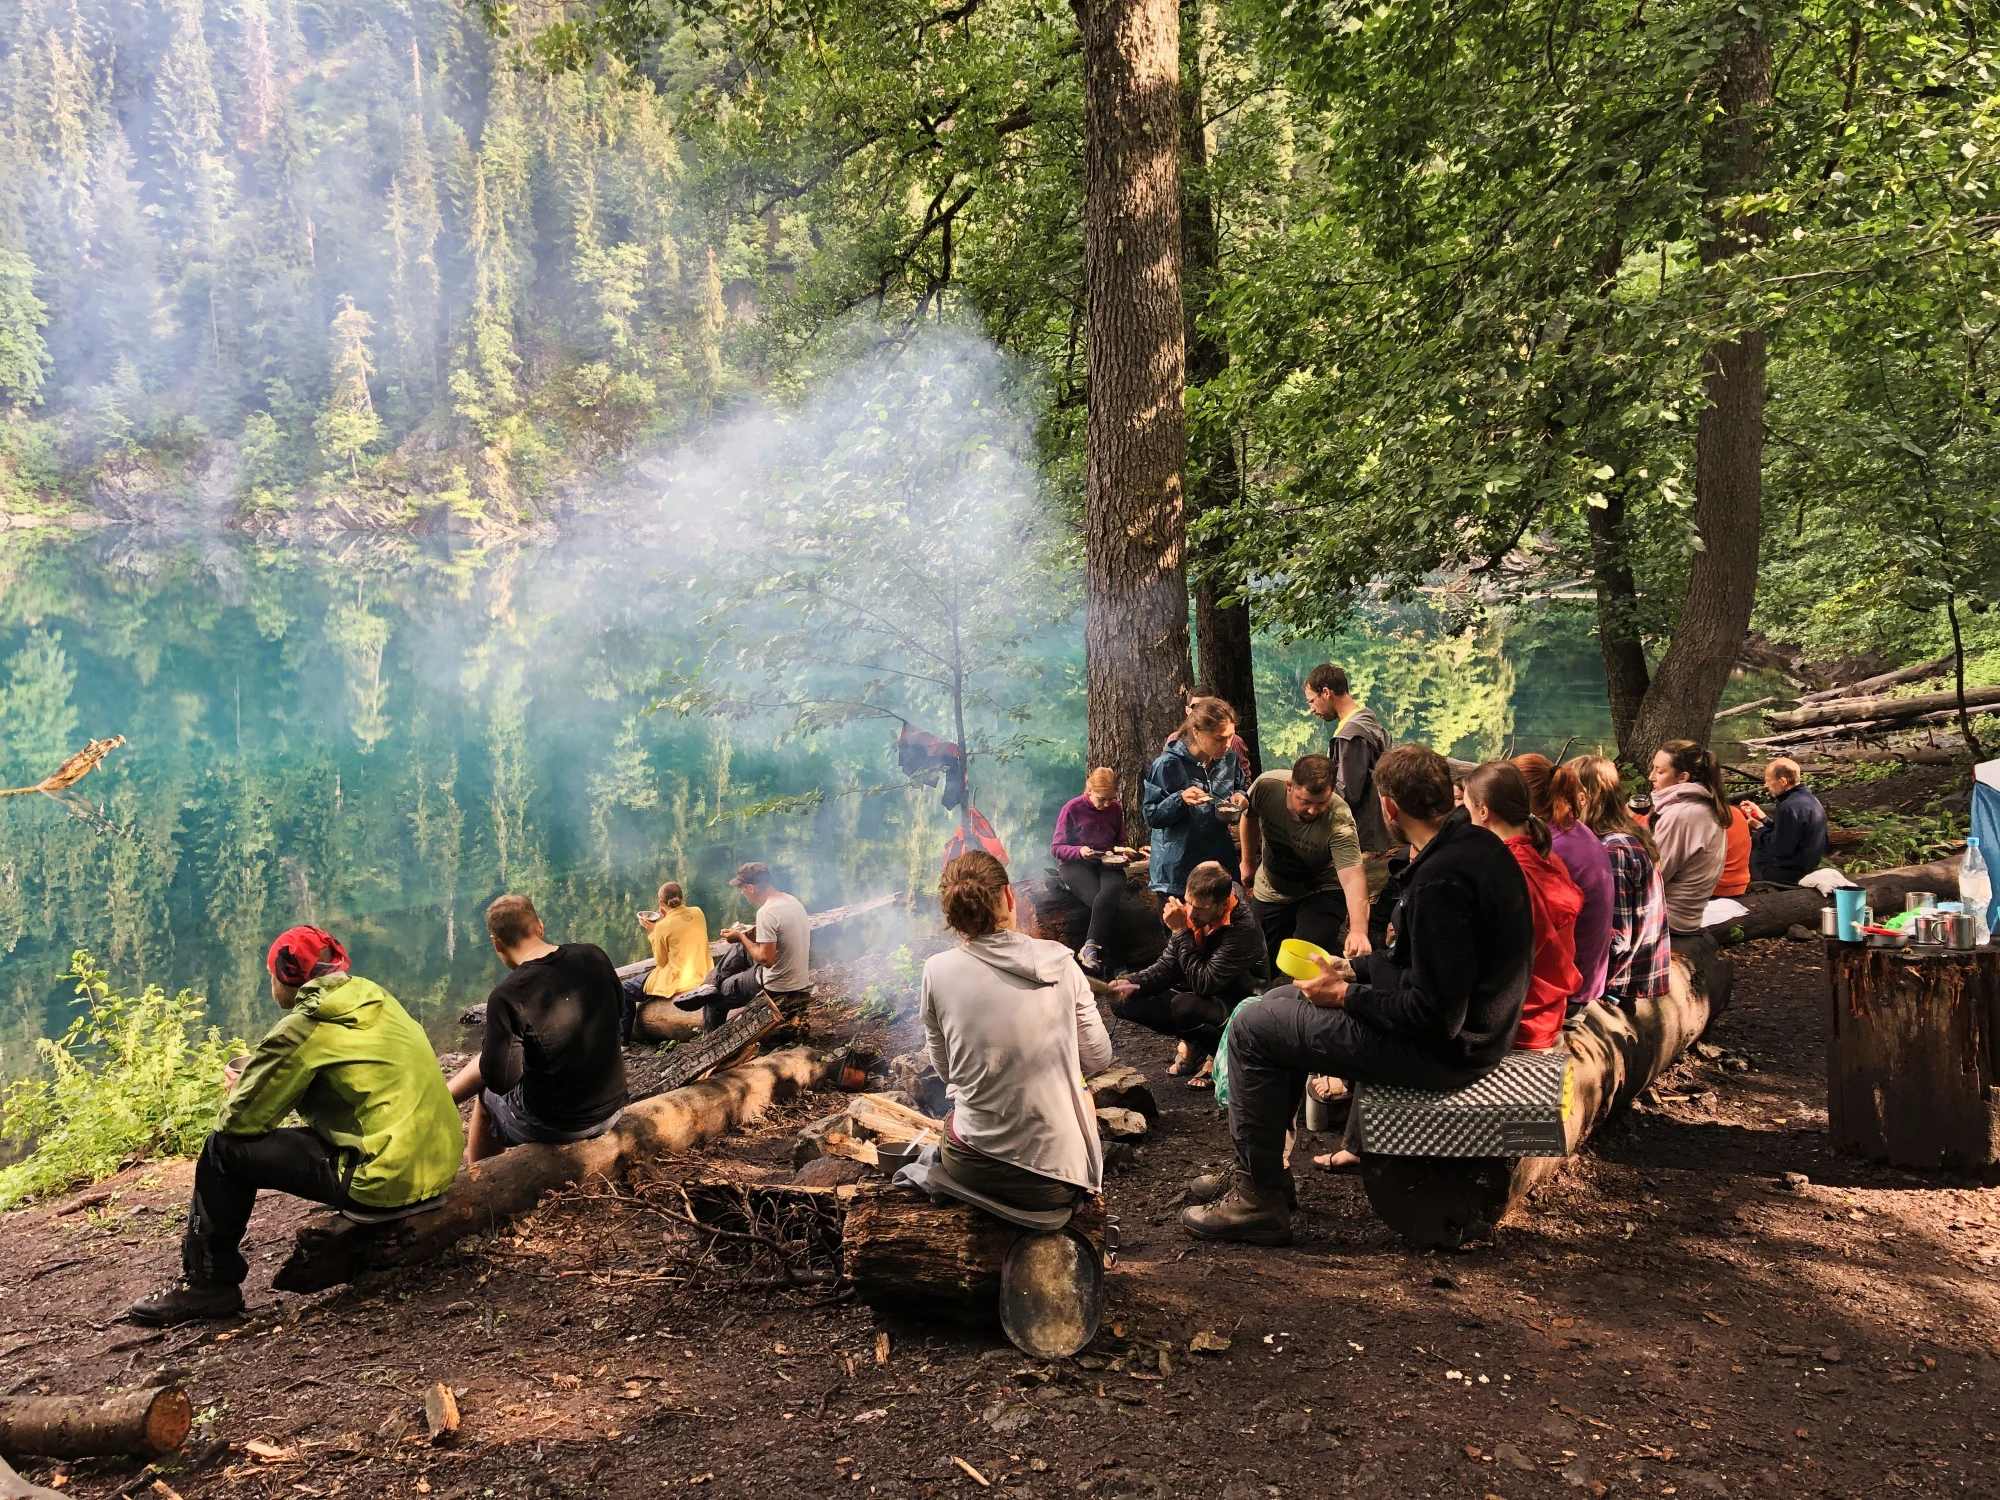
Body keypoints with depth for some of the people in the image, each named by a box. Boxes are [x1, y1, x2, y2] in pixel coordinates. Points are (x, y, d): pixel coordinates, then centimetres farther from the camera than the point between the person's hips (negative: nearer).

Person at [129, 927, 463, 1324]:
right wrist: (261, 1084, 19)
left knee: (225, 1148, 4)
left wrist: (239, 1091, 17)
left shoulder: (304, 1027, -8)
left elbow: (240, 1119, -6)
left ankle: (209, 1284, 14)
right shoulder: (377, 1001, 14)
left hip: (387, 1180, -8)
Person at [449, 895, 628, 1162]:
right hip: (612, 1110, 5)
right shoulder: (594, 956, -7)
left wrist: (489, 1042, -1)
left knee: (486, 1095, 26)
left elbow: (498, 1081, -19)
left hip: (553, 1126, -5)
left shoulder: (506, 997, -22)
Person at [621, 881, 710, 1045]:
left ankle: (622, 1041, 13)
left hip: (677, 981, -7)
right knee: (646, 974, 33)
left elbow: (661, 962, -6)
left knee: (625, 991, 10)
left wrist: (652, 932, -2)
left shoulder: (663, 926, -17)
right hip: (701, 974, 7)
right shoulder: (698, 913, -1)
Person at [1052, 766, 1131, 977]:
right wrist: (1079, 851, -21)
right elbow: (1056, 847, -2)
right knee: (1109, 903, -32)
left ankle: (1089, 949, -33)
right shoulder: (1072, 808, -5)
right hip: (1075, 865, -3)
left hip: (1107, 864, 3)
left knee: (1112, 891, -35)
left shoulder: (1116, 808, 6)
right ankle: (1105, 957, -26)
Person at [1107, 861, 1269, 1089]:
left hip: (1236, 1003, -7)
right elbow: (1167, 965, -1)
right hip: (1198, 998, 7)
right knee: (1123, 1002, -6)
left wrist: (1182, 932, -31)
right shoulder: (1190, 914, -10)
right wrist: (1132, 983, -19)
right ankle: (1194, 1042, 9)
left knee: (1184, 1007, -37)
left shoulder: (1243, 929, -30)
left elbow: (1204, 983, -34)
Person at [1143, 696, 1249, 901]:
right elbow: (1151, 816, -11)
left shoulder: (1229, 759, 0)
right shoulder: (1169, 765, -16)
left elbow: (1241, 789, 18)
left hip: (1221, 863, 5)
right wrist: (1180, 799, -29)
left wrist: (1241, 797, -6)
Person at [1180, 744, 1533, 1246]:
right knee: (1282, 1000, 20)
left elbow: (1435, 1016, -27)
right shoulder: (1473, 842, 3)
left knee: (1251, 1028, -4)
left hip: (1441, 1049, -10)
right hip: (1469, 1022, 10)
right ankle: (1258, 1170, 26)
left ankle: (1260, 1198, 6)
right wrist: (1355, 969, 11)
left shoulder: (1440, 880, -28)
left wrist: (1346, 996, -14)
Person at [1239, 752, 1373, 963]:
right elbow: (1249, 818, -2)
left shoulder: (1339, 821, -34)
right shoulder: (1266, 787, -26)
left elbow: (1352, 879, -44)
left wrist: (1358, 929, -59)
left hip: (1321, 892, -3)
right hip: (1270, 891, 3)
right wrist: (1248, 863, 10)